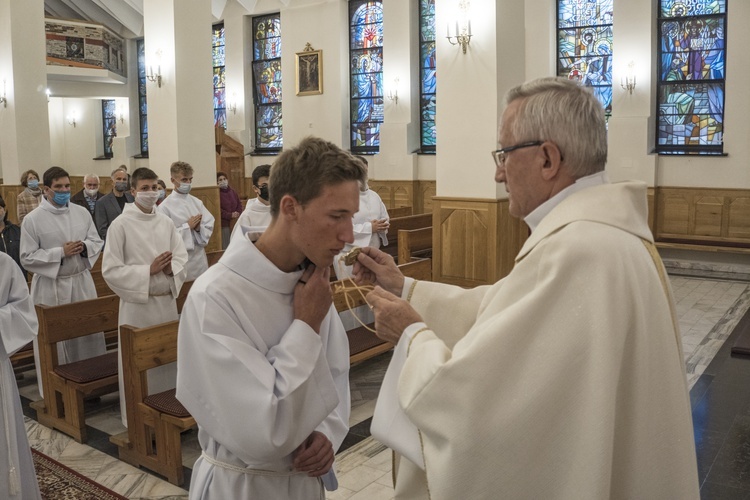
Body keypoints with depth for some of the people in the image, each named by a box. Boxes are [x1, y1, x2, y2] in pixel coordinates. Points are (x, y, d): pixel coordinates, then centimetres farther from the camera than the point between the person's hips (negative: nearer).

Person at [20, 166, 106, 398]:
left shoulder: (82, 213, 4)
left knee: (88, 332, 9)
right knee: (56, 339, 3)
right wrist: (60, 252, -17)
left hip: (82, 282, 4)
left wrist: (84, 247, -13)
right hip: (51, 287, -3)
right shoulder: (32, 219, -7)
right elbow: (27, 258, -8)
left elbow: (98, 242, 9)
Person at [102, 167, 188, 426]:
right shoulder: (120, 225, -8)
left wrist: (172, 268, -14)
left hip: (167, 300, 5)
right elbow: (110, 270, -10)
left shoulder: (166, 222, 6)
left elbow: (182, 256, 8)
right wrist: (149, 270, -18)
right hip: (137, 303, -4)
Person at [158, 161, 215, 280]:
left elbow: (210, 225, 7)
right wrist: (187, 226, -13)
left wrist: (199, 228, -13)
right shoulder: (165, 206, -8)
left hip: (200, 257, 5)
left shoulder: (197, 202, 8)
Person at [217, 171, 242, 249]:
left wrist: (238, 213, -2)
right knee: (226, 246, -5)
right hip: (224, 224, -6)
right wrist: (230, 215, -16)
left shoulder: (233, 192, 12)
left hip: (235, 222, 6)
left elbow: (239, 204, 18)